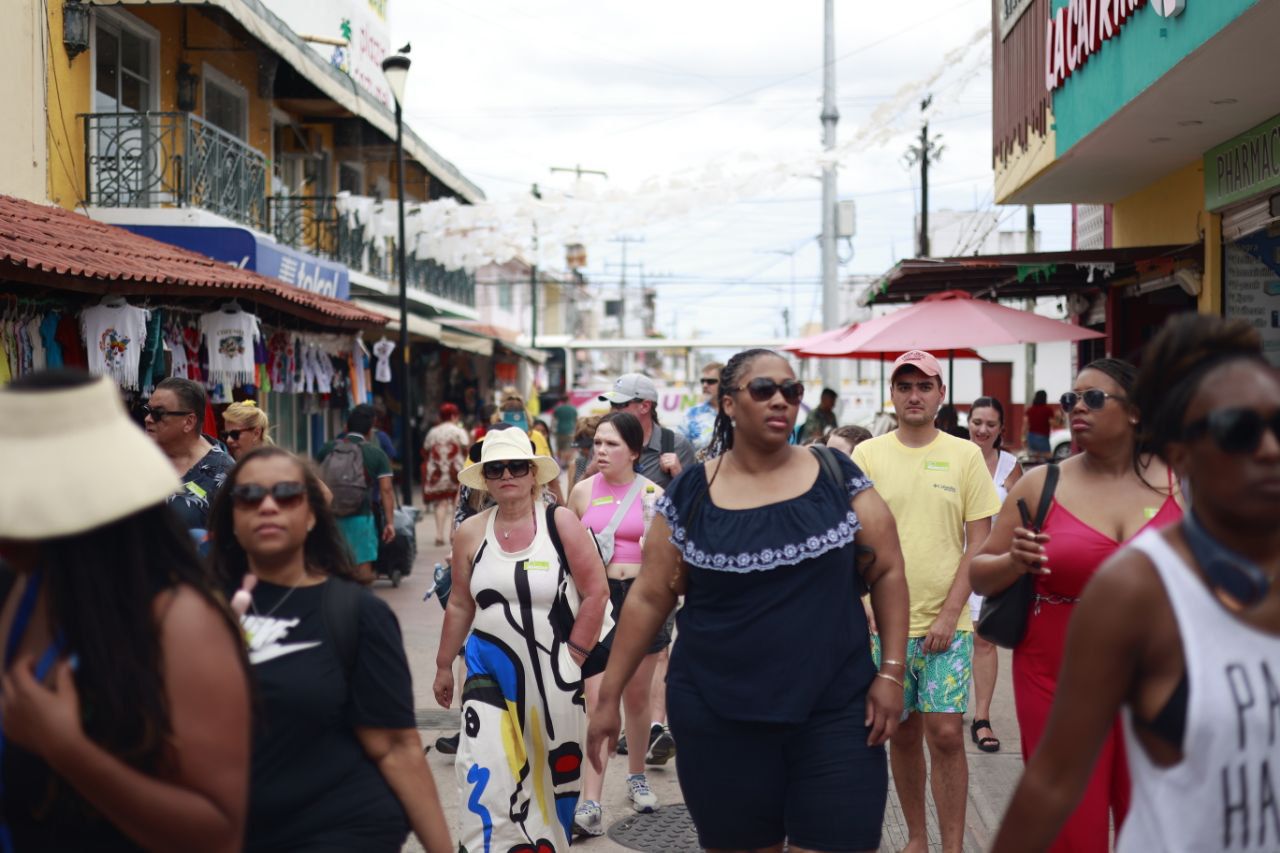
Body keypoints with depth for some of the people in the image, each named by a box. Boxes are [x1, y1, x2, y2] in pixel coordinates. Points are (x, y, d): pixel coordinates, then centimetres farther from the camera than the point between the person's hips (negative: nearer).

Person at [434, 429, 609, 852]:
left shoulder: (560, 521, -6)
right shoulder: (471, 532, 3)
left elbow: (596, 593, -6)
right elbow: (459, 605, 13)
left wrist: (572, 658, -7)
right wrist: (443, 666, 17)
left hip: (551, 673, -1)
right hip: (489, 671, 2)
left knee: (556, 770, 11)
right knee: (482, 774, -10)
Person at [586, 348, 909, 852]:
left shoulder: (838, 478, 0)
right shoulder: (689, 495, 0)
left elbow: (887, 572, 3)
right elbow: (649, 598, 2)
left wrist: (891, 673, -5)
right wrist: (609, 697, 2)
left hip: (836, 708, 0)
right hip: (718, 716, 0)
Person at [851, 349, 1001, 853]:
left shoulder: (965, 456, 1)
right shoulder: (867, 456, 3)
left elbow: (979, 543, 0)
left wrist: (948, 615, -8)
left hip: (946, 622, -1)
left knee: (946, 734, -5)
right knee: (904, 735, 10)